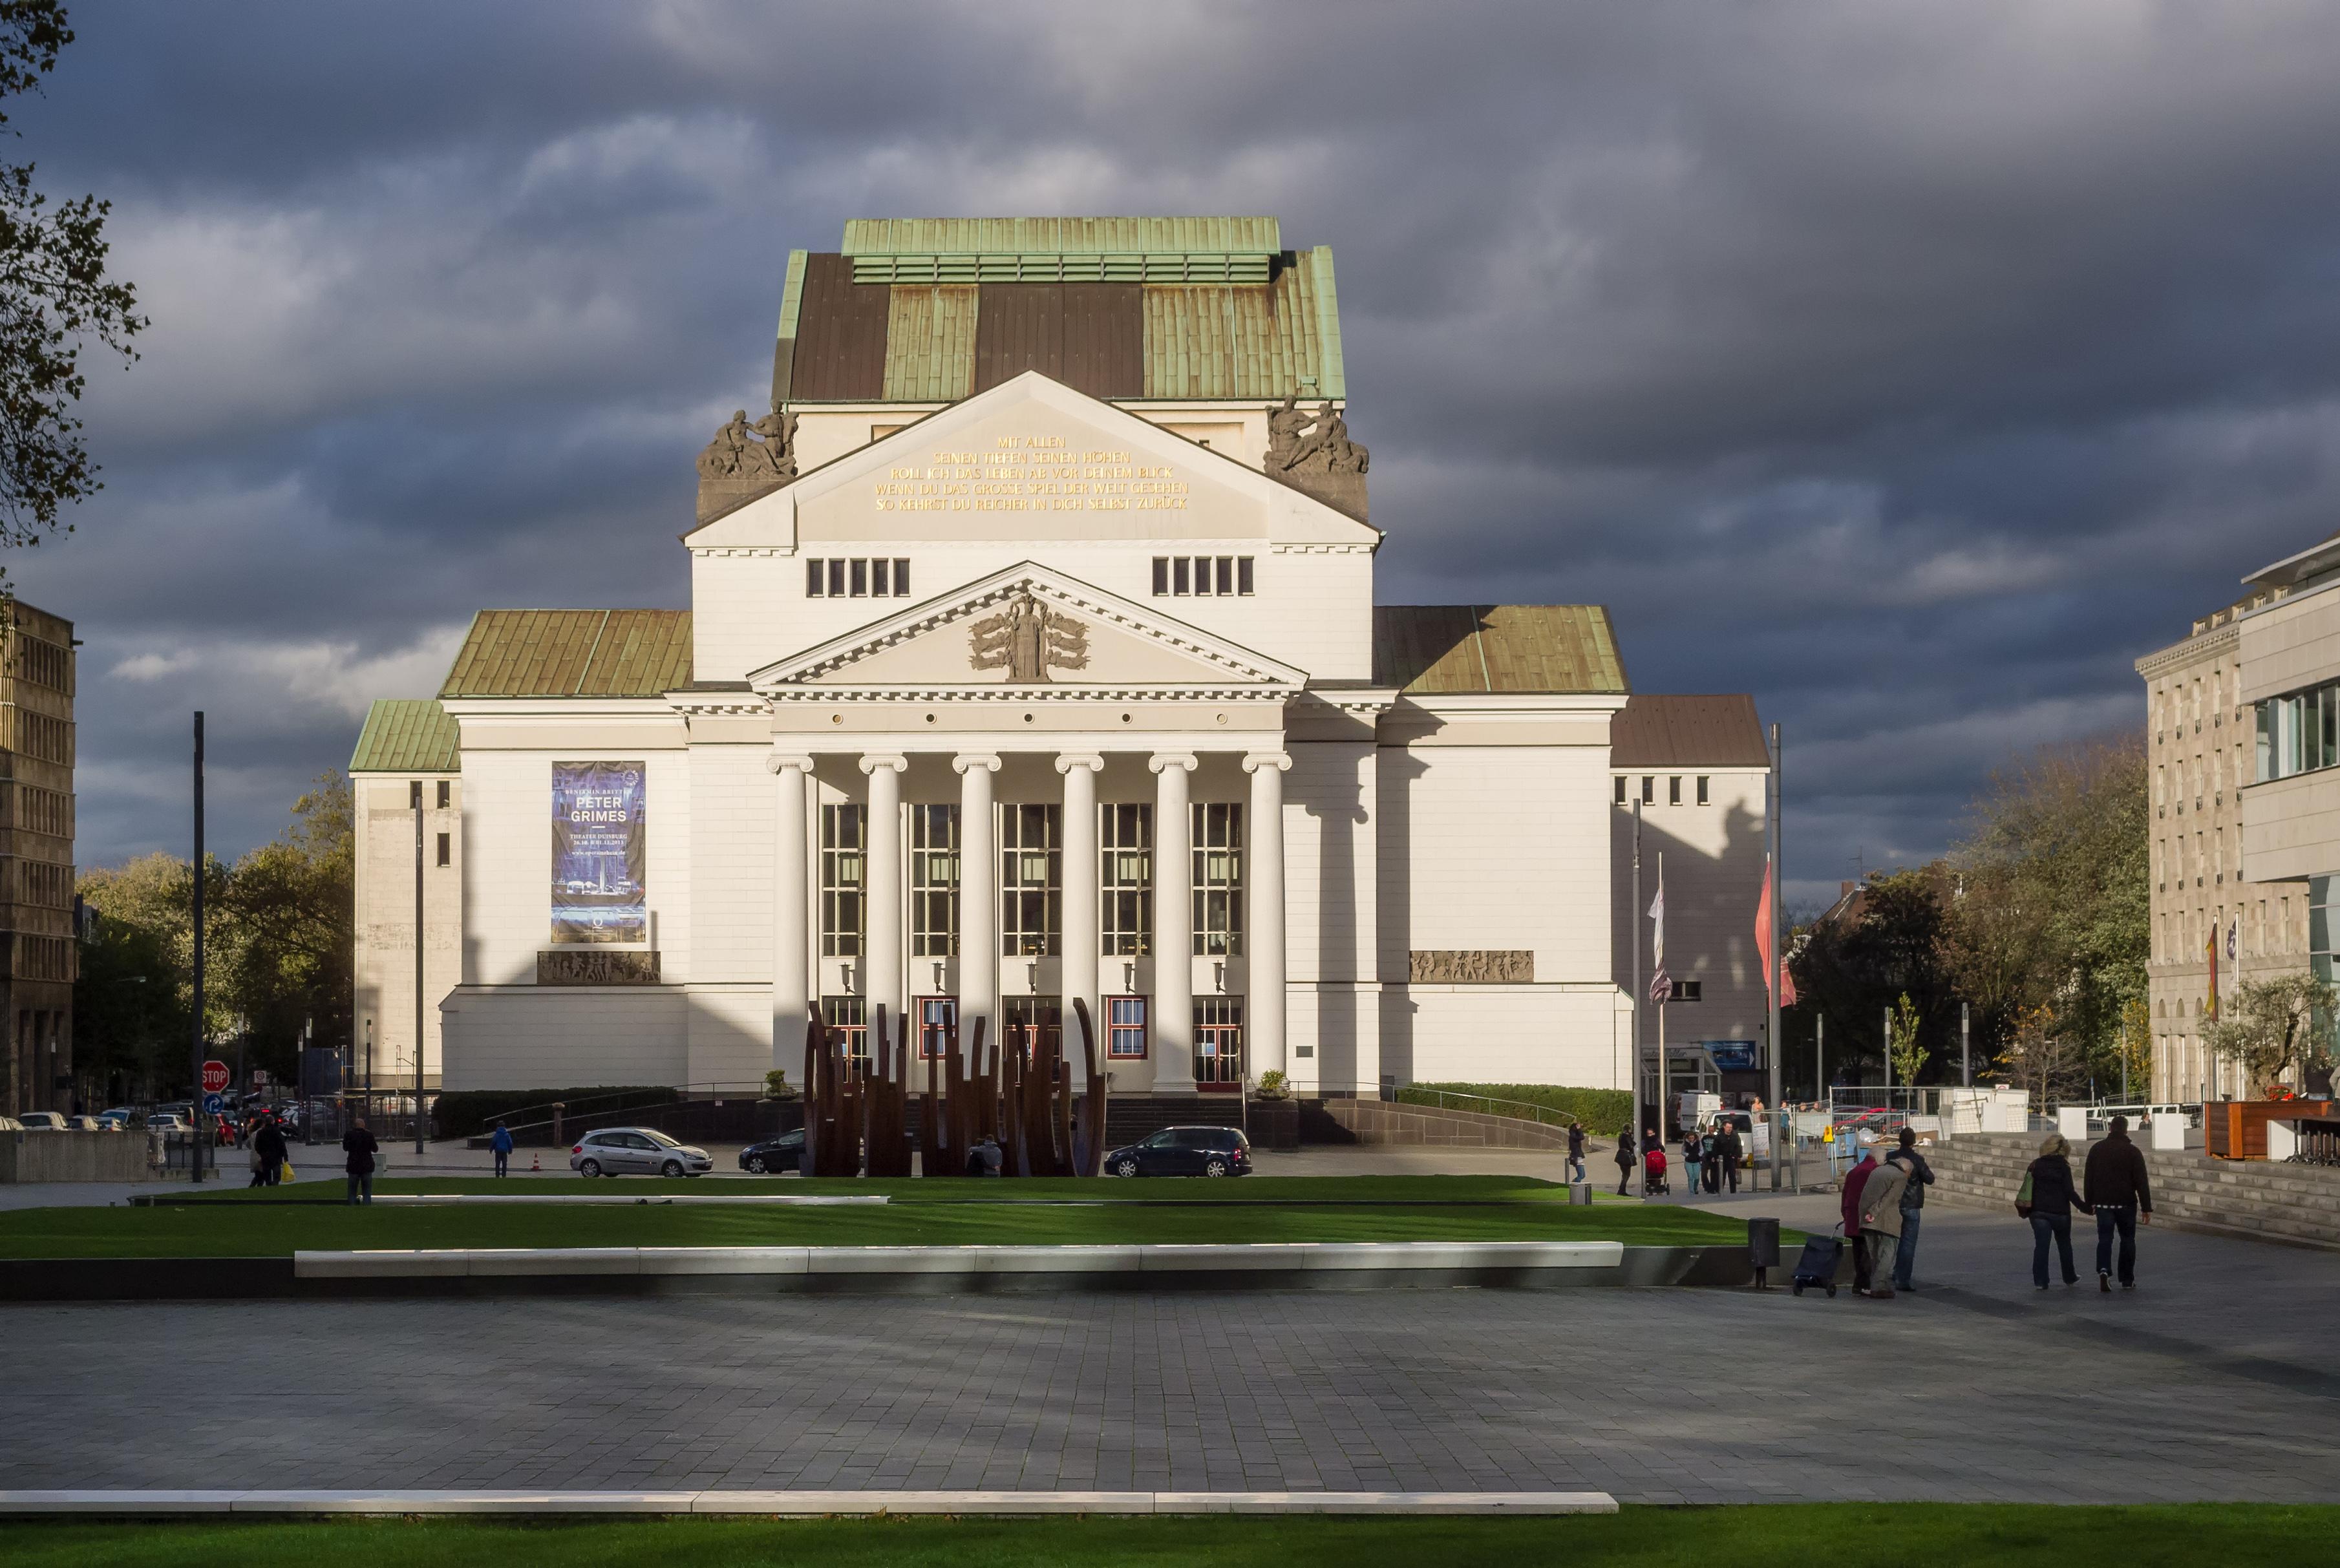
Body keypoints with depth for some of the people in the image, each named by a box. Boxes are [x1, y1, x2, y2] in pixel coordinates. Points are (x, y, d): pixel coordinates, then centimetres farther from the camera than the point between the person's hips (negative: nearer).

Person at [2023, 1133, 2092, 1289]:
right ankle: (2070, 1277, 29)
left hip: (2038, 1212, 2)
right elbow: (2069, 1192, -11)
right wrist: (2085, 1207, -6)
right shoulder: (2063, 1167, -6)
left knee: (2041, 1245, 1)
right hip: (2060, 1212, -2)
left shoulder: (2035, 1165, 4)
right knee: (2064, 1244, 16)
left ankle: (2040, 1281, -7)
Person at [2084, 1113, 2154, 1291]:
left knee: (2104, 1238, 0)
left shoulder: (2097, 1149, 5)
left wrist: (2090, 1202, 16)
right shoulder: (2133, 1151, -5)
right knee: (2128, 1239, 11)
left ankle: (2104, 1270, -25)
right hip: (2126, 1203, -2)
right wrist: (2147, 1208, -5)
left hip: (2103, 1202, 2)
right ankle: (2127, 1280, 14)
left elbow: (2089, 1178, 9)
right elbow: (2141, 1182, -7)